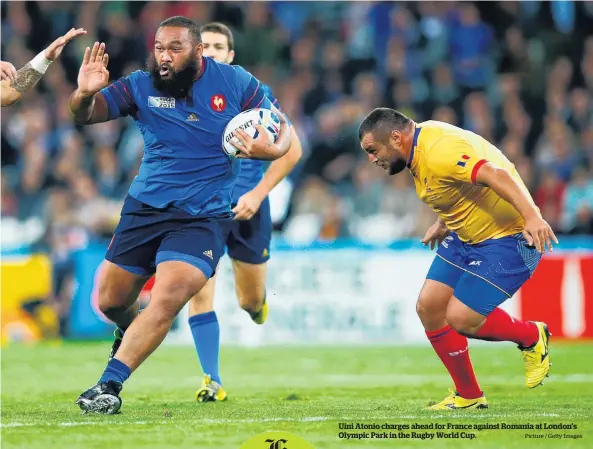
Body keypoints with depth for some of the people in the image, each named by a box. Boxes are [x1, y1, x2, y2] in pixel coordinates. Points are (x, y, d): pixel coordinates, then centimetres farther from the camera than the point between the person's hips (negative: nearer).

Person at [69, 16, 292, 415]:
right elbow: (85, 115, -12)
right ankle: (135, 333, 46)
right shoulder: (141, 86, -3)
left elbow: (283, 127, 1)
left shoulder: (235, 82, -4)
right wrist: (84, 94, -37)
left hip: (204, 216, -3)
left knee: (167, 299, -23)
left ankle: (109, 385, -19)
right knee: (110, 301, 10)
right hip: (145, 208, 3)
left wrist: (273, 149, -23)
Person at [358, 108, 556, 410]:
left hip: (508, 237, -10)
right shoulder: (421, 145, 5)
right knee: (429, 306, 2)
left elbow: (495, 175, -38)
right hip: (465, 236, 10)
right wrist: (443, 223, 24)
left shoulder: (439, 151, -27)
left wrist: (532, 216, -47)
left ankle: (532, 337, 14)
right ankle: (468, 396, 15)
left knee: (460, 318, -14)